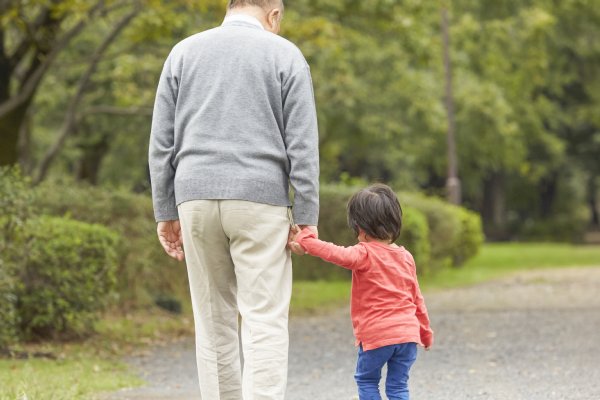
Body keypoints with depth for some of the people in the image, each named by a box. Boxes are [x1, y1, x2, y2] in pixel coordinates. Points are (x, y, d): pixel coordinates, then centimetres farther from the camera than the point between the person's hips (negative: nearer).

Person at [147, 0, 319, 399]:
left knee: (215, 323, 9)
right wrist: (307, 218, -3)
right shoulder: (285, 55, 3)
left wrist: (166, 213, 11)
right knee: (264, 323, -4)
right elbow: (302, 145, -4)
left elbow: (162, 142, 8)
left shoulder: (184, 52, 10)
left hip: (197, 200, 3)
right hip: (259, 201, -3)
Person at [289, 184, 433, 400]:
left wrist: (305, 240, -22)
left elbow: (338, 254, -28)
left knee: (366, 380, 13)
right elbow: (416, 299, 19)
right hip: (408, 333, 5)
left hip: (376, 335, -5)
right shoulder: (406, 257, 12)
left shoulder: (365, 254, -9)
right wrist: (425, 331, 28)